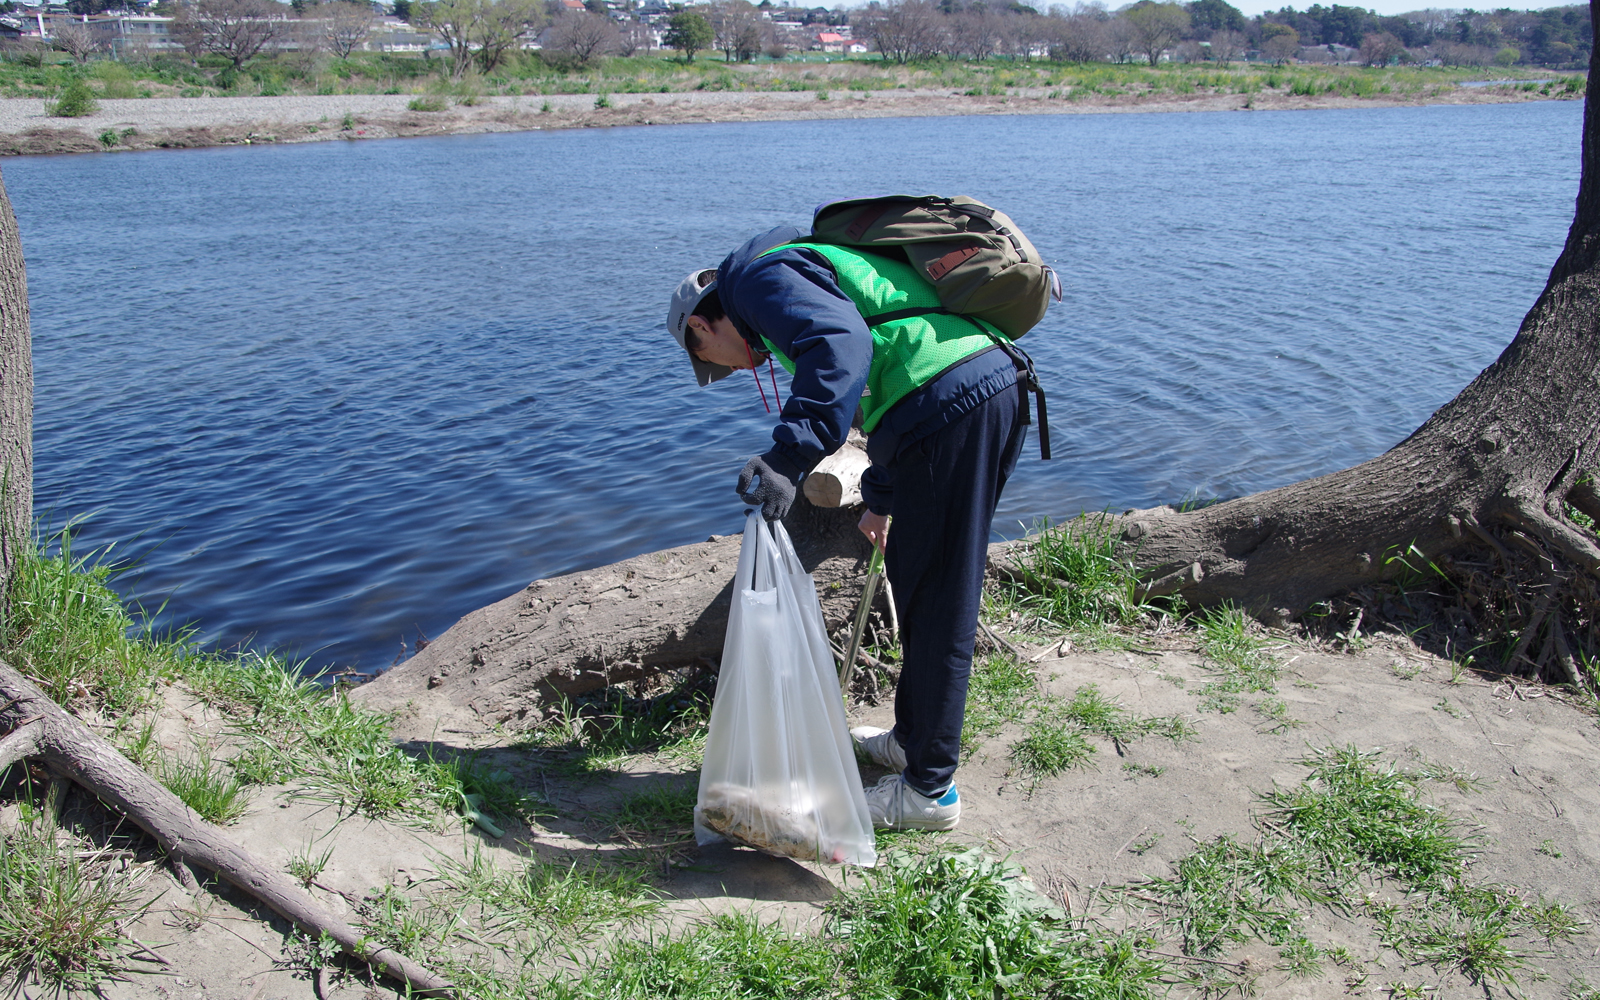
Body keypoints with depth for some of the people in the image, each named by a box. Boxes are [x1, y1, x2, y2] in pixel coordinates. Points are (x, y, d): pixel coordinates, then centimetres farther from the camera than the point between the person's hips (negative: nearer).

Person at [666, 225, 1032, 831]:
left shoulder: (759, 277, 0)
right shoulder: (803, 268, 31)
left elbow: (842, 342, -22)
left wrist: (788, 456, -28)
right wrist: (881, 497, 46)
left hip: (949, 408, -10)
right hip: (997, 393, 10)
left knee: (935, 605, -1)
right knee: (923, 590, 21)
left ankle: (929, 789, 10)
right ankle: (912, 740, 36)